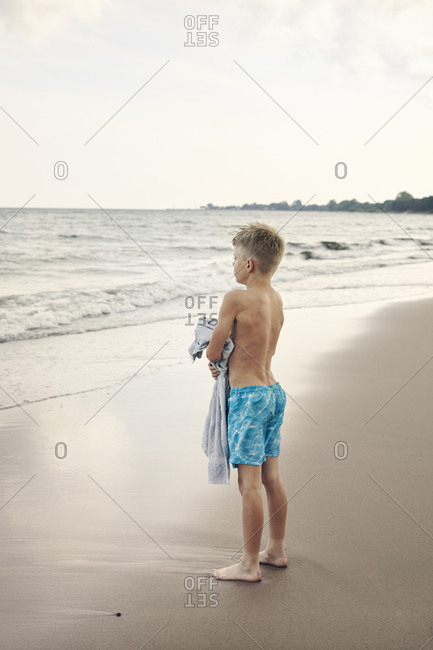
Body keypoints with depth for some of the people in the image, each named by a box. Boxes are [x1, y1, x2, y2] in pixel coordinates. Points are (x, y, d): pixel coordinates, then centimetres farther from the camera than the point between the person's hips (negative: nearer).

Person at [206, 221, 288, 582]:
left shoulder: (236, 298, -16)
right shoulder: (276, 298, 7)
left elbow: (213, 352, -10)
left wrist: (219, 359, 11)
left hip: (248, 396, -8)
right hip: (274, 391, 8)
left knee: (249, 482, -2)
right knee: (272, 477, 16)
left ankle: (249, 565, 5)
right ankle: (276, 550, 27)